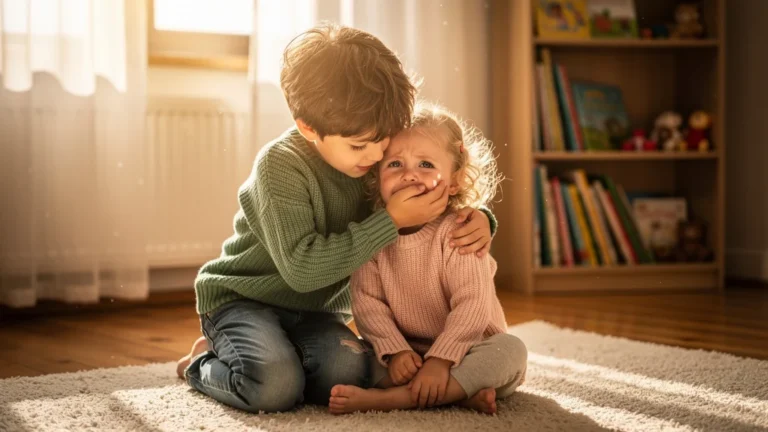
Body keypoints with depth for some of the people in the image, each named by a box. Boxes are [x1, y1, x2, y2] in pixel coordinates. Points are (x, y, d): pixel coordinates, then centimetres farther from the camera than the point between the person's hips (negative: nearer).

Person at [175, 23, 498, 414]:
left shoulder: (377, 156, -6)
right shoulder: (280, 165, -24)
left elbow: (449, 199, 7)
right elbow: (302, 268, -33)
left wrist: (478, 218, -18)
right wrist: (391, 220, -35)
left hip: (317, 309, 5)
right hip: (242, 298, -5)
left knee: (347, 374, -26)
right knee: (275, 388, -32)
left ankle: (277, 357, 6)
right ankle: (204, 364, 2)